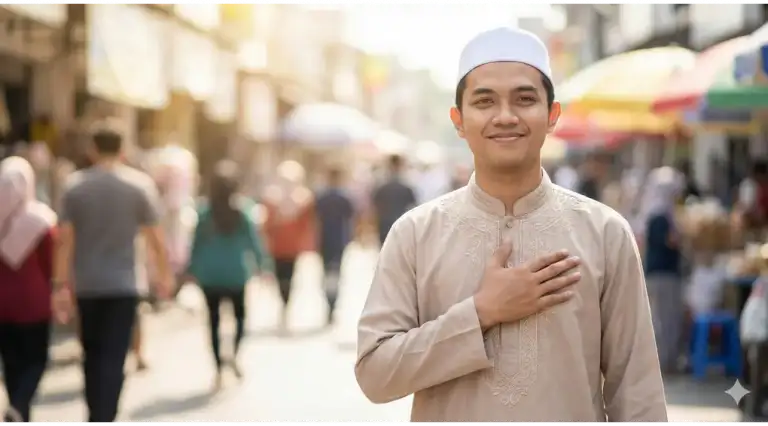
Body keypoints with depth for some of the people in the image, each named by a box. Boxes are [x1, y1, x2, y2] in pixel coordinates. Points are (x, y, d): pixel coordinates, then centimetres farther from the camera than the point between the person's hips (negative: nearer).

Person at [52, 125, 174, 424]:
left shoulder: (75, 185, -1)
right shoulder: (140, 184, -4)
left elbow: (65, 239, -6)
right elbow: (154, 235, -3)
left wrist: (60, 284, -4)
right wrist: (165, 274, 9)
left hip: (86, 284, 2)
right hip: (124, 284, -2)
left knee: (92, 354, 17)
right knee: (114, 358, -3)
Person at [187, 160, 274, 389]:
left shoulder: (205, 212, -6)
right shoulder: (243, 210, -9)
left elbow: (197, 243, -2)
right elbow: (255, 240, -8)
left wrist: (192, 270, 5)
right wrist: (264, 265, -1)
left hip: (210, 275, 0)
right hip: (236, 274, 0)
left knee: (214, 321, 8)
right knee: (240, 315, 21)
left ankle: (219, 371, 6)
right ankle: (235, 354, 0)